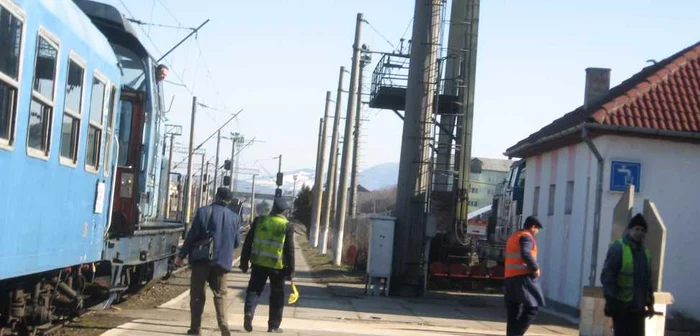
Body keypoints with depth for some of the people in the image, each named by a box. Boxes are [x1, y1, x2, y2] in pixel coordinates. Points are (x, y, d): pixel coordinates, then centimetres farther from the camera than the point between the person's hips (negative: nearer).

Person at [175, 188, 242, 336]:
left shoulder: (204, 211, -5)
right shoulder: (235, 218, 5)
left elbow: (192, 235, -7)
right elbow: (237, 242, 8)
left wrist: (181, 255, -1)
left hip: (202, 258, -2)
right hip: (222, 261, 2)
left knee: (197, 294, 8)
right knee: (219, 295, 11)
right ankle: (223, 324, -7)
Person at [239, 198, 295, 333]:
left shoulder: (259, 221, 1)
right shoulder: (287, 226, -6)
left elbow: (248, 243, 4)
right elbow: (289, 250, -5)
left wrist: (244, 262, 11)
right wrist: (290, 270, 2)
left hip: (259, 263, 1)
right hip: (278, 266, -1)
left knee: (254, 290, 9)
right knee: (277, 296, 10)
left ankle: (249, 312, -17)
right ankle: (274, 325, 12)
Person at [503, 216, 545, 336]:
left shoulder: (513, 237, 23)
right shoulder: (526, 237, -6)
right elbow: (525, 254, -23)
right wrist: (535, 268, -15)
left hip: (510, 277, 9)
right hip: (524, 276, -9)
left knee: (513, 311, 8)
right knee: (532, 307, -8)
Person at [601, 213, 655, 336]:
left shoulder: (645, 251, 14)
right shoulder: (618, 248, -10)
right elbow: (607, 276, -15)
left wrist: (650, 303, 16)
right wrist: (611, 301, -21)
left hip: (638, 306, 8)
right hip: (622, 306, -8)